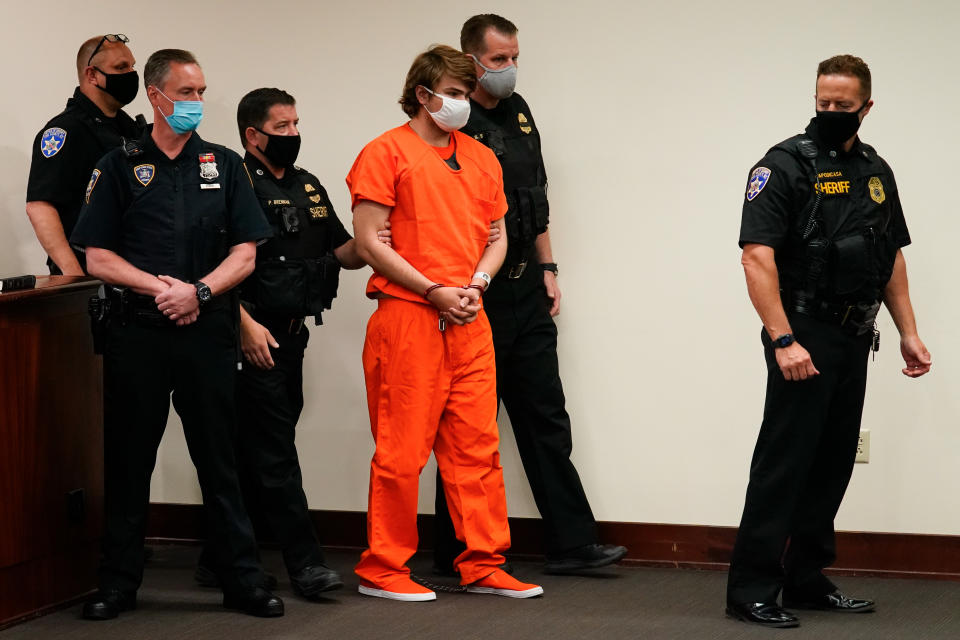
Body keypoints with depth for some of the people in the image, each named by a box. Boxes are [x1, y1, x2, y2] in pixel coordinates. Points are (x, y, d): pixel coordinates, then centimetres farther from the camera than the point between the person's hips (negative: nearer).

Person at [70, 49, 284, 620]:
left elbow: (246, 252, 5)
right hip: (137, 332, -1)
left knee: (220, 459, 2)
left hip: (207, 331, 1)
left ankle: (243, 579, 7)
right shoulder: (120, 167, 6)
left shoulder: (224, 165, 10)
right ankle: (119, 582, 13)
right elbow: (98, 257, 1)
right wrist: (160, 287, -11)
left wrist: (199, 291, -11)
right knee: (128, 460, 4)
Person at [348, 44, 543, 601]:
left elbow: (496, 237, 19)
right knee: (402, 449, -3)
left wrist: (476, 284, -1)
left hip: (469, 323, 6)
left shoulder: (481, 158, 17)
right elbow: (370, 242, -8)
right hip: (407, 318, -6)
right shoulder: (387, 153, -2)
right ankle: (383, 570, 6)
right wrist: (435, 291, -12)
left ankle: (484, 564, 13)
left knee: (477, 445, 6)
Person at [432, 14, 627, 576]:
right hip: (474, 297, -7)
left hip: (526, 294, 8)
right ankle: (456, 556, 9)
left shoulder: (520, 113, 13)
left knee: (546, 418, 7)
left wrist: (547, 270, 14)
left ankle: (571, 543, 10)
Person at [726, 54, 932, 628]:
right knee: (784, 461, -7)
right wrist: (783, 340, -24)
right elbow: (757, 257, -17)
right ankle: (752, 591, -4)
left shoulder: (876, 172, 13)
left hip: (855, 342, 7)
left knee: (833, 463, 11)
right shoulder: (785, 165, -9)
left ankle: (807, 580, 20)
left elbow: (893, 258, 20)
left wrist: (909, 333, 11)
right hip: (804, 338, -7)